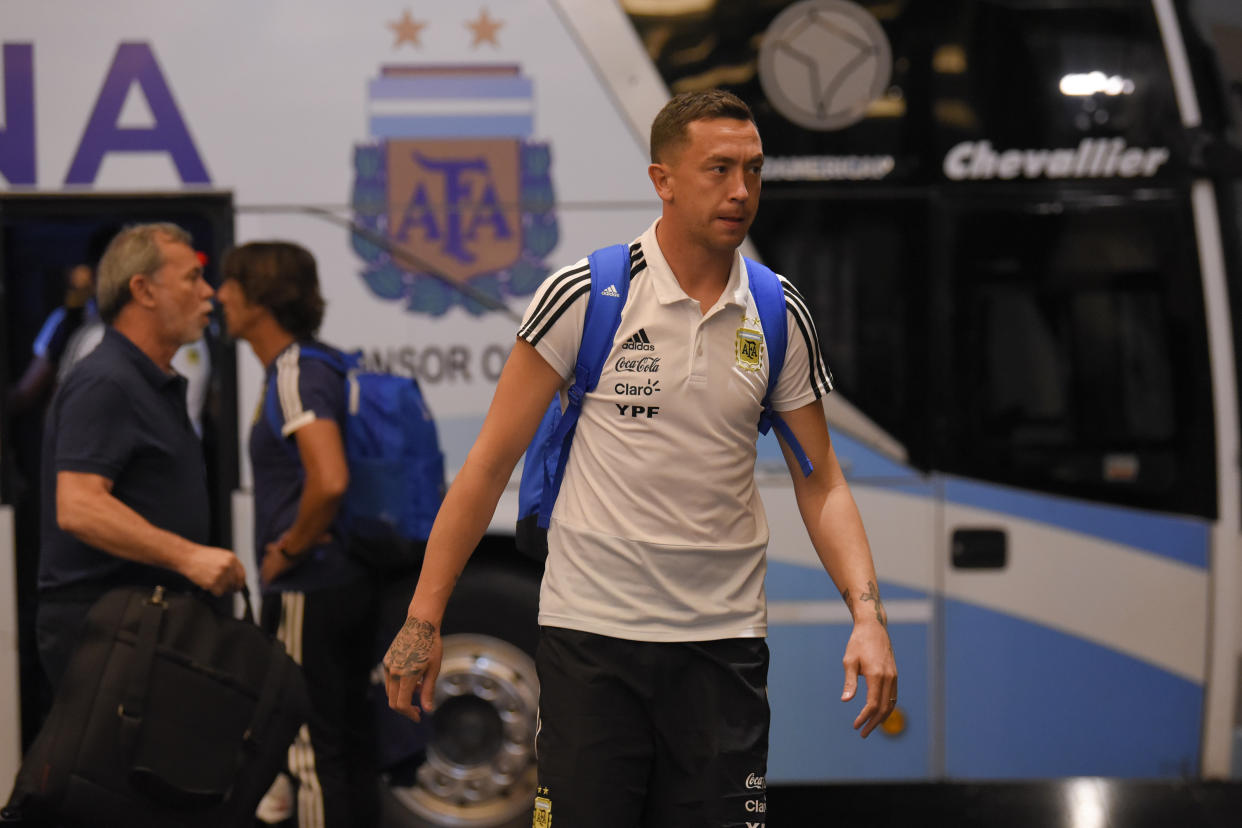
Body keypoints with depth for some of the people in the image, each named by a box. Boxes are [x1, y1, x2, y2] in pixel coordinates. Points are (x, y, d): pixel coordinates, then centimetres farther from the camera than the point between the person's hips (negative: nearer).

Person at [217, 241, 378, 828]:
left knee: (314, 752, -5)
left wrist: (290, 549, -16)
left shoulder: (295, 374, -16)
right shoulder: (318, 365, 14)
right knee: (349, 744, 14)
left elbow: (329, 480, -30)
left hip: (308, 596, -10)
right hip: (348, 582, 10)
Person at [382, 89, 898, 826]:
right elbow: (492, 460, -3)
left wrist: (867, 612, -7)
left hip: (725, 639, 3)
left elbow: (821, 482, 9)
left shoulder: (781, 315, 4)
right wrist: (424, 616, -6)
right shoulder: (582, 296, -7)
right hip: (592, 627, -3)